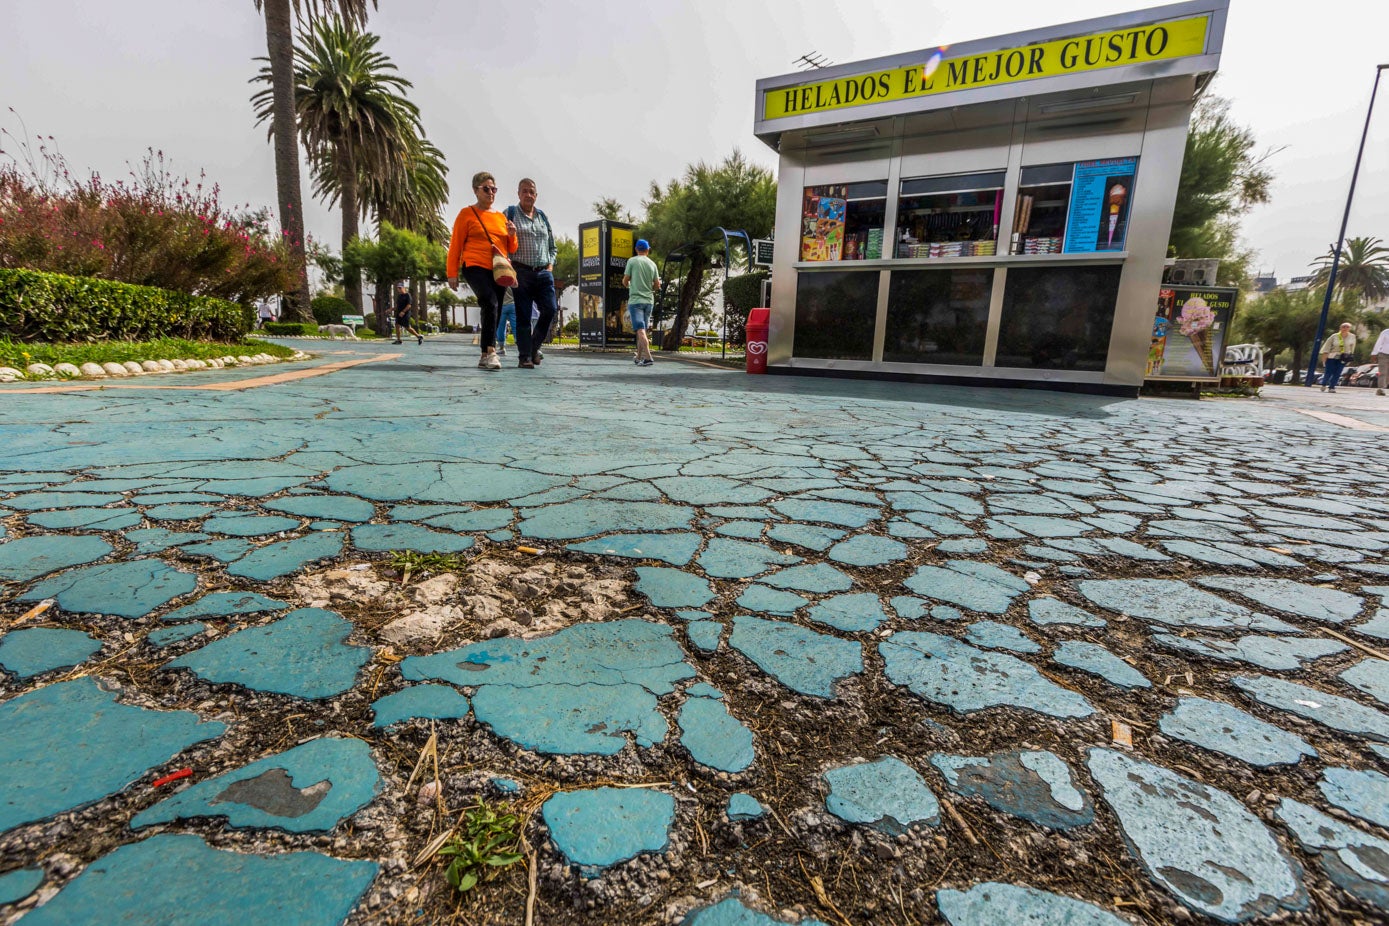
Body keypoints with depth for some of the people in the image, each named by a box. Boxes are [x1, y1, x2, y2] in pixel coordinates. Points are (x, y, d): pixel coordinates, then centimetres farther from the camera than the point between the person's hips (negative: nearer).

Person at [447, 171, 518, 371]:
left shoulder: (501, 217, 19)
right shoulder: (467, 213, 5)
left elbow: (511, 249, 23)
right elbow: (455, 245, 3)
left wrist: (512, 236, 1)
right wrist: (452, 273, -5)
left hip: (499, 271, 6)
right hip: (475, 267, -5)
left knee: (494, 312, 4)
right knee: (491, 302, -28)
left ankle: (485, 358, 12)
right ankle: (490, 351, -31)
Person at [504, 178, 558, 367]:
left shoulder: (542, 216, 19)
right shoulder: (510, 213, 7)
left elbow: (553, 246, 25)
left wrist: (550, 264, 10)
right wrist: (508, 267, -10)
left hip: (544, 273, 4)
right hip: (521, 272, -3)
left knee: (549, 310, -10)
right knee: (523, 314, -4)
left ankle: (535, 346, 11)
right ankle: (525, 356, 2)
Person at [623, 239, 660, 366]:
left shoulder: (632, 261, -3)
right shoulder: (652, 264, 8)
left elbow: (625, 282, -1)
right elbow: (657, 286, 8)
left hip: (635, 300, -4)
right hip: (649, 300, 5)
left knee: (640, 330, -11)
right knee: (643, 330, 13)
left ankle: (648, 357, -24)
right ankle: (639, 358, 19)